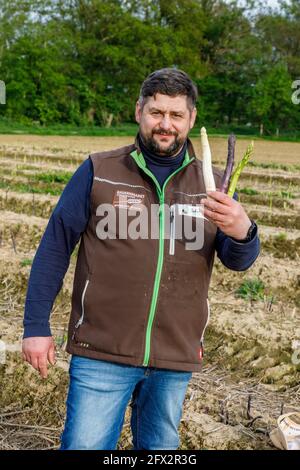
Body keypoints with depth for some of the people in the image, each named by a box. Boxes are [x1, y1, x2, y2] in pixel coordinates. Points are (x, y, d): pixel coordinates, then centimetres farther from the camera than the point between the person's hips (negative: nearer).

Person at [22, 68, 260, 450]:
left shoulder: (213, 184, 4)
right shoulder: (98, 171, -3)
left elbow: (239, 261, -2)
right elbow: (55, 246, -2)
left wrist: (242, 232, -26)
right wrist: (36, 326, -7)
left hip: (175, 360, 3)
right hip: (101, 353, -3)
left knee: (160, 447, 20)